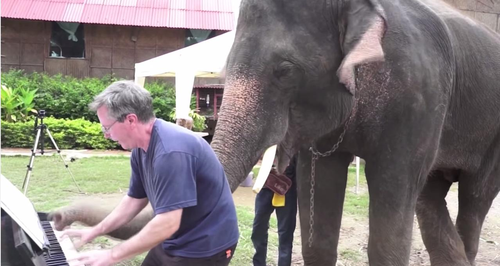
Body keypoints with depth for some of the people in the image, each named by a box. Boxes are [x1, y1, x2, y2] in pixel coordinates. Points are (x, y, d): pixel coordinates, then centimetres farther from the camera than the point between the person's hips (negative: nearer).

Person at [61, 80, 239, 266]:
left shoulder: (171, 151, -29)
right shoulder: (141, 148, 1)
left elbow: (167, 224, -31)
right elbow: (135, 199, 14)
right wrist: (95, 231, 10)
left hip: (203, 248, -8)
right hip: (173, 242, 8)